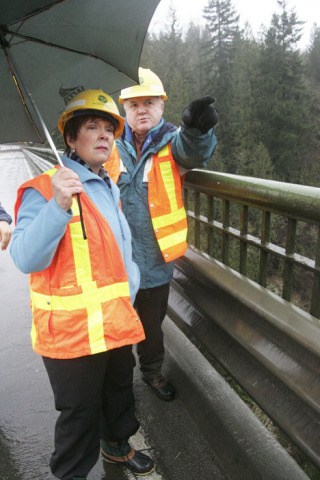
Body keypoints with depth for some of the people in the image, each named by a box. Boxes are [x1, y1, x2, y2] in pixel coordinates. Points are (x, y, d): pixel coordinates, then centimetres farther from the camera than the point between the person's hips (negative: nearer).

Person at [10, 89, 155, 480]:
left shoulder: (111, 189, 10)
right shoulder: (44, 189, -15)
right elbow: (25, 259, -27)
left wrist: (129, 292, 12)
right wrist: (58, 206, -39)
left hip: (117, 322, 8)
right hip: (71, 328, -7)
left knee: (119, 393, 26)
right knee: (80, 412, 11)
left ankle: (116, 445, 54)